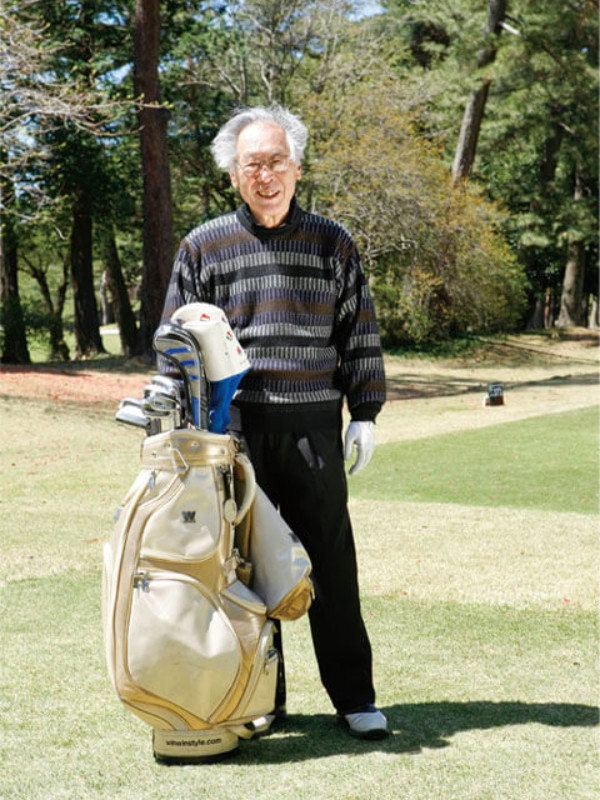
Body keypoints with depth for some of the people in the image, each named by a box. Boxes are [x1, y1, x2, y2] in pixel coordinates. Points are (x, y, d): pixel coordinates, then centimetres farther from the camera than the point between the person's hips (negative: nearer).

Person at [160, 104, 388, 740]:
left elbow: (360, 335, 12)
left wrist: (365, 414, 5)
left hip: (313, 425, 0)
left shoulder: (332, 243, 10)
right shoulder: (204, 247, 7)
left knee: (330, 561, 2)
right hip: (232, 427, 0)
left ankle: (354, 696, 11)